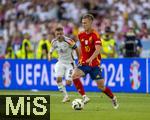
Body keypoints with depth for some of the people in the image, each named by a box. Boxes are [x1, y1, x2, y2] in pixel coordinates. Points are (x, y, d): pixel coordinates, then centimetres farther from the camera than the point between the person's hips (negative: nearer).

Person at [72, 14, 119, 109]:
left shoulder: (95, 35, -13)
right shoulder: (81, 35, 6)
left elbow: (98, 49, -26)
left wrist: (91, 59, -42)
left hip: (94, 64, -4)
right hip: (83, 63, 4)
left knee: (101, 86, -1)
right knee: (74, 75, -25)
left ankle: (113, 98, 28)